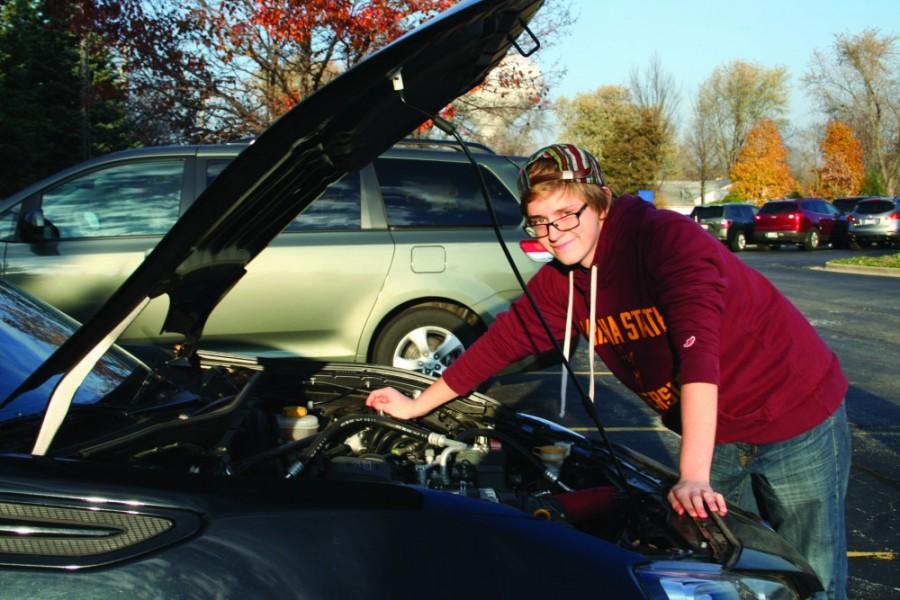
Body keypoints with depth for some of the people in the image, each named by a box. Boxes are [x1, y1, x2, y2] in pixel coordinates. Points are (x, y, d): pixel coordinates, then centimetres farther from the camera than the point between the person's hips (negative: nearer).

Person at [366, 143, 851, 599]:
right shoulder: (560, 281, -3)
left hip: (797, 418, -6)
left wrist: (694, 476, -42)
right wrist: (416, 405, 10)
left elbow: (698, 351, -36)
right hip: (715, 433, 6)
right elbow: (502, 340, 6)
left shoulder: (666, 237, -26)